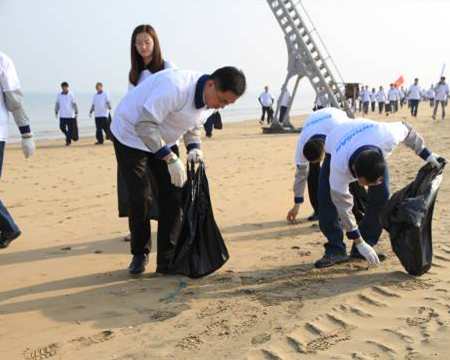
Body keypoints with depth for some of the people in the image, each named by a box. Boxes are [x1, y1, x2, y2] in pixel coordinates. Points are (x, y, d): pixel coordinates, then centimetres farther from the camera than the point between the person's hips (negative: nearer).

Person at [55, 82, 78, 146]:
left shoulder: (71, 95, -3)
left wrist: (76, 113, -7)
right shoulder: (59, 95, 6)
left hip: (70, 115, -3)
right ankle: (69, 136, 25)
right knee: (62, 127, 0)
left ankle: (68, 141, 7)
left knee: (70, 129, -2)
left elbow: (74, 104, -3)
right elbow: (57, 104, 12)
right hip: (62, 115, 3)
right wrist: (56, 112, 8)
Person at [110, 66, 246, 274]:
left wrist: (193, 147, -13)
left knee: (173, 196, -2)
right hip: (131, 134, -7)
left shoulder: (210, 101, -10)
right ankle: (140, 255, 14)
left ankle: (167, 260, 6)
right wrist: (170, 158, -36)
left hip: (162, 140, 7)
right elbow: (144, 125, -35)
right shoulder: (175, 87, -36)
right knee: (140, 197, -9)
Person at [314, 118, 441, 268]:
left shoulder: (387, 137, -43)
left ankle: (359, 250, -2)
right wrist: (359, 242, -29)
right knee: (327, 199, -21)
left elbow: (406, 128, -17)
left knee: (381, 197, -13)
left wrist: (426, 154, -11)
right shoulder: (338, 166, -46)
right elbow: (343, 205, -34)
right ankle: (335, 250, -8)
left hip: (374, 149, 3)